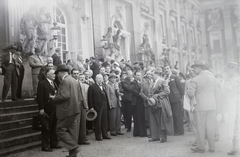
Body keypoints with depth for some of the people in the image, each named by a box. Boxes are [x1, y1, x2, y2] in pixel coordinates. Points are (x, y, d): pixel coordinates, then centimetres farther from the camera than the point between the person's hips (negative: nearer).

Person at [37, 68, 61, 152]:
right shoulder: (42, 83, -7)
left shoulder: (54, 83, 17)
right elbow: (40, 97, -13)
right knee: (46, 128, 0)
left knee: (54, 127, 13)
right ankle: (45, 146, 8)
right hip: (47, 109, -7)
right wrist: (41, 108, -18)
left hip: (55, 109, 7)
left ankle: (54, 143, 24)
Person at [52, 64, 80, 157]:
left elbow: (64, 96, -23)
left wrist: (54, 98, -7)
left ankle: (73, 147, -7)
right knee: (72, 131, 12)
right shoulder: (74, 80, 16)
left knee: (60, 129, -1)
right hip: (74, 109, 9)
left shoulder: (65, 81, -13)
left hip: (67, 110, -9)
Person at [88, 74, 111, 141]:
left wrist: (107, 105, 7)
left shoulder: (103, 87, 17)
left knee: (104, 121, 11)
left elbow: (106, 97, 16)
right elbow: (90, 98, -8)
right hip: (97, 106, -6)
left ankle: (105, 135, 21)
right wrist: (91, 107, -14)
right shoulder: (92, 87, -4)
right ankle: (98, 136, 10)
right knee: (97, 122, 1)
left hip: (104, 106, 6)